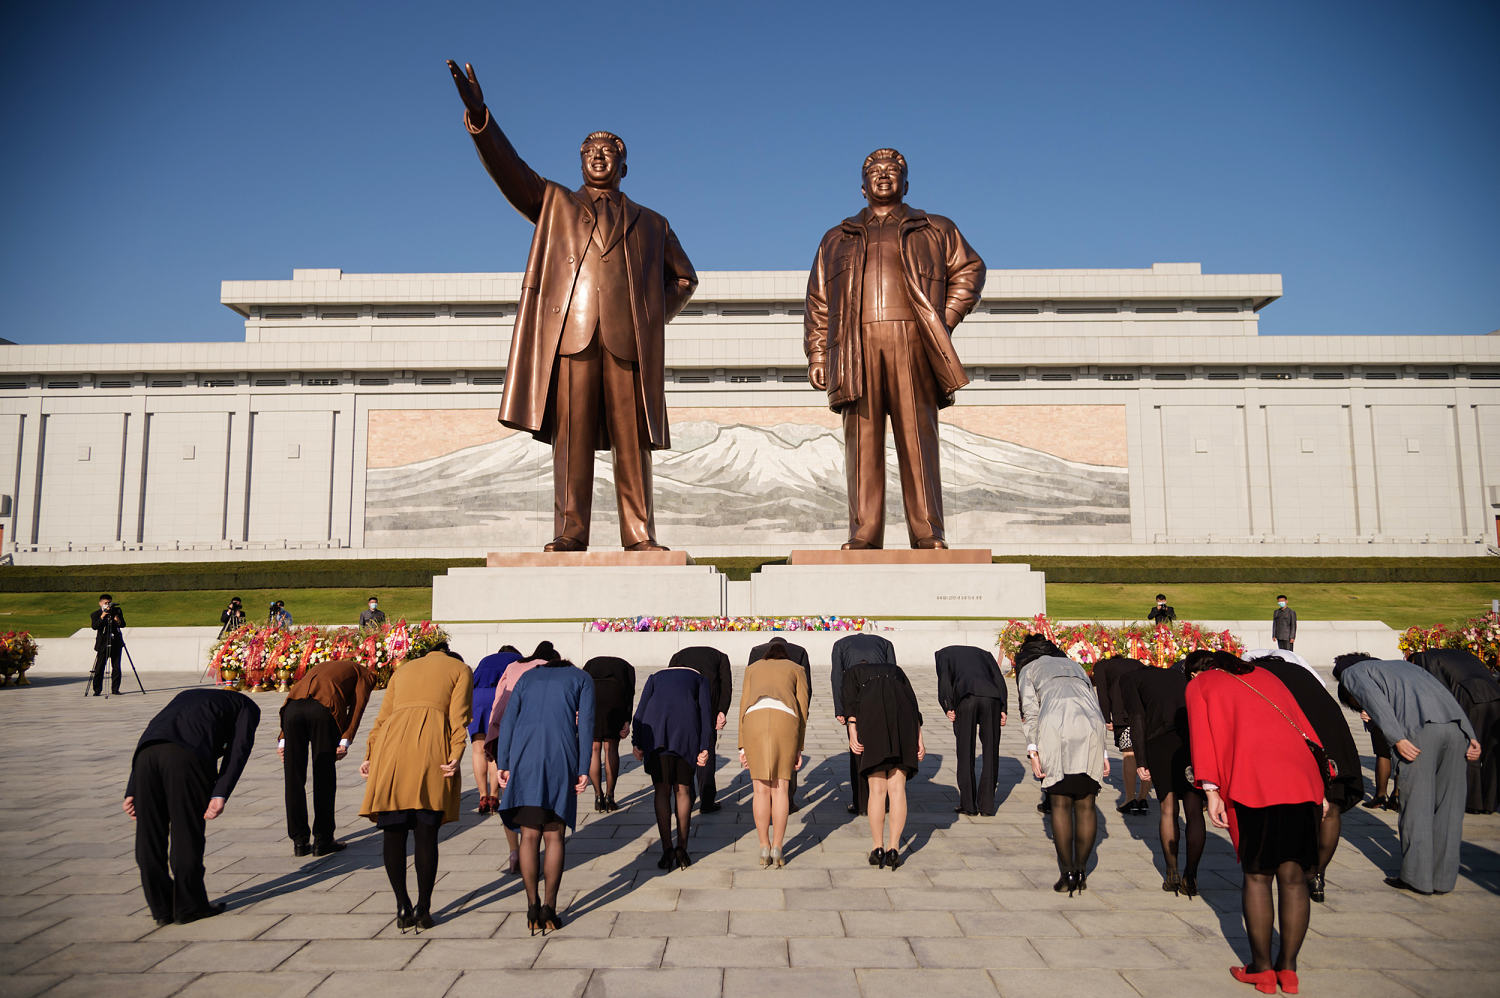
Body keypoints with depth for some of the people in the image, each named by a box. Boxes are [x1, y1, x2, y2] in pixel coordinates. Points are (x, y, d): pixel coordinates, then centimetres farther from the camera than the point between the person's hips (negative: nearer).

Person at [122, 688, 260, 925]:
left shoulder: (187, 696, 40)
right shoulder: (247, 707, 25)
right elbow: (238, 749, 6)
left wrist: (131, 792, 22)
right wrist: (221, 795, -3)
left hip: (146, 754, 5)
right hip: (188, 755, -5)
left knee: (149, 834, 15)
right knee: (187, 833, 7)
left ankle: (161, 908, 24)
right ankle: (189, 906, 18)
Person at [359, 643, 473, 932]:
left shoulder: (403, 670, 31)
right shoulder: (460, 670, 20)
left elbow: (382, 718, 19)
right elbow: (458, 717, 3)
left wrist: (370, 755, 11)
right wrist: (456, 756, -6)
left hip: (391, 745, 3)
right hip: (431, 747, -3)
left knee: (393, 832, 8)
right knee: (426, 834, 3)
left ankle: (403, 908, 10)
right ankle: (423, 910, 8)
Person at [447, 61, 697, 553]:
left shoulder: (650, 224, 27)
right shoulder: (554, 203, 24)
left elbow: (684, 277, 29)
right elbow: (510, 170, 10)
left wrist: (658, 315, 12)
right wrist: (479, 118, -5)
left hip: (630, 339, 1)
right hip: (570, 331, -1)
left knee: (633, 440, -4)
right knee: (570, 436, -7)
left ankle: (640, 535, -3)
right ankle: (570, 532, -5)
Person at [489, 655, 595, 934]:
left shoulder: (528, 676, 24)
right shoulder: (582, 679, 19)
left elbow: (508, 719, 10)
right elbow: (585, 723, 4)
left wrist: (502, 765, 6)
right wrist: (583, 770, 1)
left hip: (523, 754, 2)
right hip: (561, 755, -1)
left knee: (529, 835, 7)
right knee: (554, 835, 7)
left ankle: (533, 907, 8)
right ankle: (549, 909, 6)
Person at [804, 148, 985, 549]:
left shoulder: (935, 230, 23)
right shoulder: (836, 239, 26)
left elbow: (969, 269, 18)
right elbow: (817, 302, 20)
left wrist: (946, 318, 3)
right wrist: (817, 355, 8)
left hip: (912, 343, -1)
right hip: (856, 347, 1)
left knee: (918, 439, -7)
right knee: (862, 441, -5)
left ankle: (927, 535, -7)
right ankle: (863, 535, -5)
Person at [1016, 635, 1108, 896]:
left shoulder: (1028, 669, 24)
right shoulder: (1075, 666, 35)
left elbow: (1030, 710, 6)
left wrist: (1033, 750, 1)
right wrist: (1103, 753, 21)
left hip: (1055, 725, -3)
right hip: (1091, 727, 3)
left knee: (1060, 803, 4)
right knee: (1086, 803, 9)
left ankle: (1067, 874, 3)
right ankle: (1081, 872, 11)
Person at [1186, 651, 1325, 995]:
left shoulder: (1200, 684, 17)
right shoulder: (1265, 676, 29)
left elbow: (1203, 734, 3)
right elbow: (1304, 726, 21)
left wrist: (1211, 790, -3)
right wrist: (1321, 785, 18)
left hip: (1253, 782, -4)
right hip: (1303, 777, 4)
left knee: (1257, 874, 7)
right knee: (1293, 876, 10)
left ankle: (1262, 969, 13)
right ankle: (1287, 968, 17)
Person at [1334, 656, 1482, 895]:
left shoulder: (1352, 673, 20)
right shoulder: (1402, 665, 39)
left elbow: (1376, 700, -3)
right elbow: (1448, 698, 25)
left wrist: (1397, 739, -11)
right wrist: (1471, 737, 13)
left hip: (1420, 728, -6)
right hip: (1457, 726, 7)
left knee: (1415, 804, 3)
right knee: (1448, 806, 13)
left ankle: (1417, 877, 9)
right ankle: (1443, 878, 19)